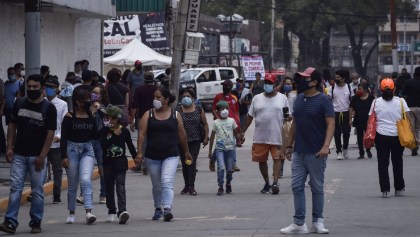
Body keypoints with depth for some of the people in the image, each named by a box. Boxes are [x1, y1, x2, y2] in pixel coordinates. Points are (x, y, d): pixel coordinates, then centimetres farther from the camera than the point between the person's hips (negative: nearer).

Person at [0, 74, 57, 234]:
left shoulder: (49, 108, -4)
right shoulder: (19, 104, 7)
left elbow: (50, 134, -6)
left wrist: (42, 156, -12)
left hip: (37, 156, -2)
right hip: (19, 155, 3)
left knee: (37, 190, 2)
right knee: (15, 188, -4)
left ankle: (36, 222, 11)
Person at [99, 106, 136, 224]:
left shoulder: (124, 131, 1)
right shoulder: (104, 131, -1)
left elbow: (130, 145, 13)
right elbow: (103, 145, -17)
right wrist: (114, 135, -21)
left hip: (120, 162, -2)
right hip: (108, 163, 2)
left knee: (120, 186, -13)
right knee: (109, 187, 9)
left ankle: (122, 211, -24)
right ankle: (111, 211, 18)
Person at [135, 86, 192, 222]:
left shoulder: (175, 115, 3)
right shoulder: (148, 115, 3)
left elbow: (182, 135, 11)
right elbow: (142, 134, -3)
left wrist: (186, 152, 17)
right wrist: (139, 152, -13)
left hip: (171, 156, -2)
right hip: (152, 156, 2)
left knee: (167, 182, -18)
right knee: (156, 185, 13)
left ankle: (167, 209, -28)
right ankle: (158, 209, 29)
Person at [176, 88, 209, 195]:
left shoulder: (199, 109, 4)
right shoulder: (178, 109, 2)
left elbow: (205, 124, 9)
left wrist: (206, 137, 1)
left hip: (195, 140, -1)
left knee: (192, 162, -11)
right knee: (184, 163, 8)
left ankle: (191, 186, -13)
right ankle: (186, 185, 21)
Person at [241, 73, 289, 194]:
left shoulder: (282, 98, 4)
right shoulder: (257, 98, 8)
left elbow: (287, 116, 6)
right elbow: (250, 116, 11)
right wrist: (243, 131, 7)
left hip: (276, 136, -3)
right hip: (260, 136, 3)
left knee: (276, 158, -10)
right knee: (261, 160, 6)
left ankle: (275, 182, -16)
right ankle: (267, 183, 18)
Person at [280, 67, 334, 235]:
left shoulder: (323, 100, -10)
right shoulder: (299, 99, 10)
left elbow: (330, 124, -15)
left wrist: (326, 146, -27)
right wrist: (289, 145, 16)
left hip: (316, 153, -6)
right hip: (299, 152, 6)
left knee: (317, 188, 5)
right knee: (297, 186, 2)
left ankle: (318, 222, 14)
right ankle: (299, 223, 4)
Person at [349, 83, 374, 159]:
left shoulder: (371, 98, -4)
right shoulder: (355, 98, 0)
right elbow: (351, 109, 2)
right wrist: (350, 118, -4)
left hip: (368, 120, -2)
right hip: (358, 121, 2)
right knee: (360, 138, 4)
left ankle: (368, 150, 29)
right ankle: (361, 153, 12)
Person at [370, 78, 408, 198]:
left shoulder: (376, 102, -1)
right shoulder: (401, 101, -2)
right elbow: (407, 118, -7)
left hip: (381, 136, -1)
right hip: (397, 136, 1)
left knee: (383, 163, 5)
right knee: (397, 162, 14)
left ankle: (385, 190, 1)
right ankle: (399, 188, 20)